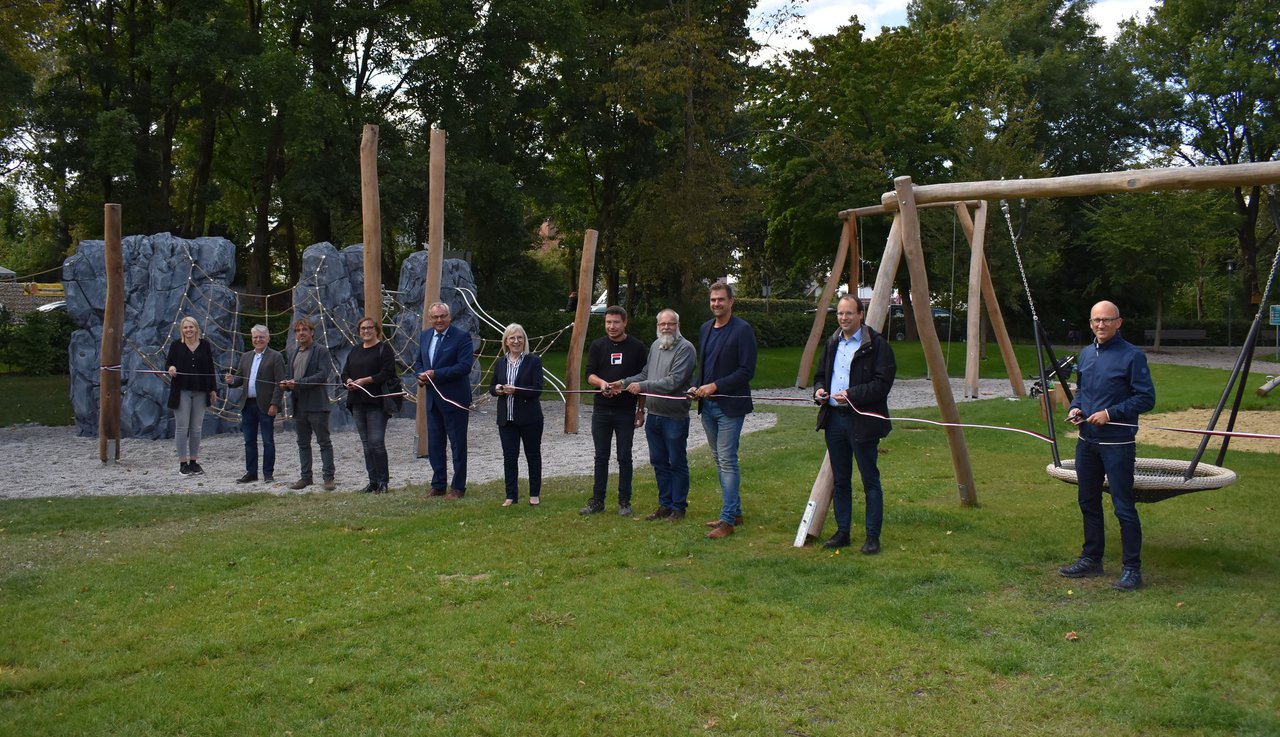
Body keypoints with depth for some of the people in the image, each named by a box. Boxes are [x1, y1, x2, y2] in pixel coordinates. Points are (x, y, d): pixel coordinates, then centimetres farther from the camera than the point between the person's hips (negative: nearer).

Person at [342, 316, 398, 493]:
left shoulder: (384, 349, -3)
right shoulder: (355, 351, 18)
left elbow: (387, 373, -13)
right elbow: (345, 372, 18)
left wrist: (365, 380, -20)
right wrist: (348, 381, -5)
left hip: (376, 402, -7)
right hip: (358, 403, 7)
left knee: (377, 442, -11)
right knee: (366, 444, 9)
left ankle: (383, 481, -1)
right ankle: (373, 481, 15)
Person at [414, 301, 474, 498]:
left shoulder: (462, 338, -12)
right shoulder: (425, 336, 10)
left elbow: (465, 366, -20)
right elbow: (419, 361, 19)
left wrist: (436, 374, -22)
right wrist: (421, 375, -4)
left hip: (454, 399, -7)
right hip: (433, 399, 7)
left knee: (458, 444, 3)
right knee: (434, 444, 12)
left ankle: (458, 487, 11)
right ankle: (438, 485, 23)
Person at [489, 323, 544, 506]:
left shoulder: (533, 361, -5)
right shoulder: (500, 362, 9)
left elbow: (537, 389, -12)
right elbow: (492, 387, 16)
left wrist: (515, 390, -25)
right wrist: (497, 389, -8)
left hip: (529, 417, -3)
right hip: (506, 418, 3)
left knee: (533, 455, 9)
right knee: (509, 457, 3)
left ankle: (535, 494, 20)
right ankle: (511, 495, 12)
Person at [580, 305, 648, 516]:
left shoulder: (637, 347, 1)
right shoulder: (597, 346, 5)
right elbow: (589, 374, 0)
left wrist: (641, 410, 0)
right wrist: (602, 383, -23)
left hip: (626, 412, -2)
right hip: (601, 411, 2)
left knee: (624, 457, 4)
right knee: (601, 457, 8)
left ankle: (624, 502, 12)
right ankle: (597, 501, 14)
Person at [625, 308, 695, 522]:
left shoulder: (685, 349, -14)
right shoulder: (655, 346, 12)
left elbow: (674, 381, -21)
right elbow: (645, 374, 18)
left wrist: (642, 386, -18)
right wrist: (623, 383, 3)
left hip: (675, 416, -7)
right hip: (654, 414, 8)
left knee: (677, 463, 4)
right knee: (659, 462, 14)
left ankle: (678, 507, 14)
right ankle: (665, 504, 26)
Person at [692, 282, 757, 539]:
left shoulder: (742, 330, -9)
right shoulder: (705, 329, 14)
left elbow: (747, 370, -14)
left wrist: (716, 386, -18)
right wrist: (697, 386, 4)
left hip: (730, 405, -8)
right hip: (707, 405, 8)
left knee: (727, 461, -8)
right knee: (721, 461, 13)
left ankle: (727, 520, -5)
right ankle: (735, 511, 24)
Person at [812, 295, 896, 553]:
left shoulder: (876, 344, -9)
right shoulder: (832, 343, 14)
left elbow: (883, 382, -15)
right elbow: (820, 374, 23)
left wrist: (852, 394, -23)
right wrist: (819, 389, 1)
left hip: (863, 420, -7)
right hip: (834, 418, 7)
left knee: (870, 481, 0)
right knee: (840, 480, 13)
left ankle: (873, 537, 7)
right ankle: (842, 532, 22)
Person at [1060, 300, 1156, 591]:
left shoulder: (1132, 356, -10)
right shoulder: (1086, 354, 11)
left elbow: (1146, 398, -11)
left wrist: (1111, 413, -18)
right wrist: (1075, 407, 3)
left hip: (1117, 444, -7)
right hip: (1087, 441, 7)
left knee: (1123, 507, -5)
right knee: (1088, 502, 15)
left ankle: (1132, 569, 5)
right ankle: (1091, 559, 27)